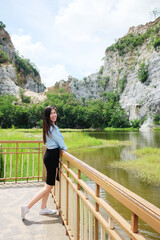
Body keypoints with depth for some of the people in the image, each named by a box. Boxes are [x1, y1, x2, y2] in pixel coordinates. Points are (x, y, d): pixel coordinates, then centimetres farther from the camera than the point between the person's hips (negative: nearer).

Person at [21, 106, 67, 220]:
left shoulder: (49, 126, 12)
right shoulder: (53, 127, -19)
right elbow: (60, 142, -11)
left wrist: (61, 147, 11)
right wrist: (65, 148, 7)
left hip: (50, 154, 10)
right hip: (52, 156, -10)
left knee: (48, 184, 18)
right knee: (49, 186, -1)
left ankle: (43, 208, 30)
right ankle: (27, 207, 5)